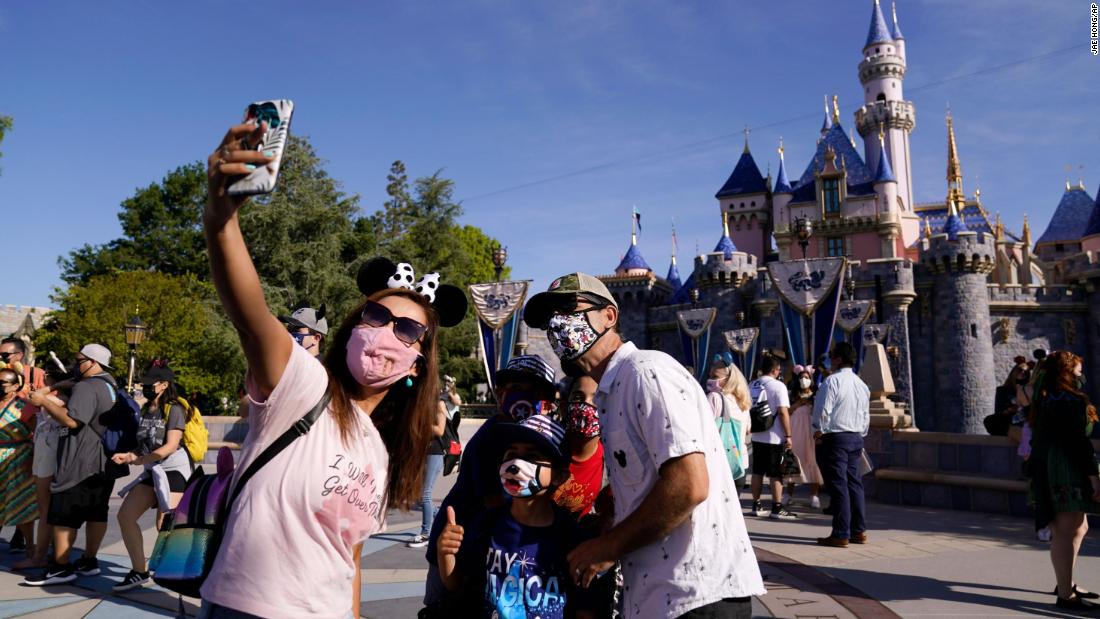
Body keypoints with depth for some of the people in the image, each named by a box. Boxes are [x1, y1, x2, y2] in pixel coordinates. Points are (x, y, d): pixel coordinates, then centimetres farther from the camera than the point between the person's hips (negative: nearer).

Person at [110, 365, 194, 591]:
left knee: (164, 525, -10)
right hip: (153, 471, 8)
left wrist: (137, 459, -18)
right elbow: (144, 444, 20)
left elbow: (170, 447, -18)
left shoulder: (174, 410, -12)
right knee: (125, 515, 2)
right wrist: (131, 456, 0)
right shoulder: (146, 410, 13)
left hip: (173, 471, -8)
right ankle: (139, 571, 10)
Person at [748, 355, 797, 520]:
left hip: (757, 436, 6)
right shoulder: (778, 386, -12)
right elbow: (783, 412, -17)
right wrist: (788, 435, -13)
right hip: (774, 437, -6)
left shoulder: (751, 386, 8)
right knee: (776, 474, 0)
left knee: (757, 472, 12)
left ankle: (756, 506, 18)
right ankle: (777, 509, 3)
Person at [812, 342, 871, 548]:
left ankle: (841, 535, -2)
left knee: (838, 486, -5)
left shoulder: (832, 381, -12)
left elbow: (823, 410, -17)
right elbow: (866, 415, 16)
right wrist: (860, 435, 22)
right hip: (856, 438, 8)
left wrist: (819, 431, -4)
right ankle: (858, 531, 18)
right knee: (854, 483, 13)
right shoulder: (862, 384, 13)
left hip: (835, 438, -8)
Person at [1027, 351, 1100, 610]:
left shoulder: (1045, 399, 16)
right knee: (1067, 532, -7)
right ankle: (1065, 595, -3)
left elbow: (1039, 441, 19)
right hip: (1066, 471, -10)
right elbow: (1079, 441, -19)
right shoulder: (1070, 400, -13)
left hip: (1048, 470, 10)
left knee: (1079, 528, 21)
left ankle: (1065, 583, 30)